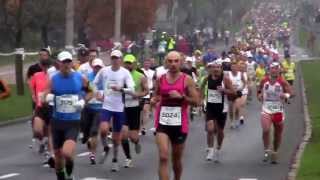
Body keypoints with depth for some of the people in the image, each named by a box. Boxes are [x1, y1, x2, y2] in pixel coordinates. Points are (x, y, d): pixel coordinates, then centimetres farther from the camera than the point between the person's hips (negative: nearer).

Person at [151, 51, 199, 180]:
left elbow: (196, 101, -5)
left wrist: (181, 97, -19)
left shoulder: (187, 80, -3)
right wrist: (154, 100, -5)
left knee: (177, 159, 15)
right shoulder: (160, 80, 4)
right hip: (162, 123, 0)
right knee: (163, 157, -15)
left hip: (179, 124, 0)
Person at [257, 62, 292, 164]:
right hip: (266, 110, 0)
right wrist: (259, 95, -3)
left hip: (278, 111, 0)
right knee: (266, 130, -22)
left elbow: (290, 92, -15)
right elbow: (259, 90, 18)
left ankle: (275, 153, 28)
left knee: (278, 134, 10)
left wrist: (286, 95, -36)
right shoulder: (264, 81, 2)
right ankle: (266, 150, -6)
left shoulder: (282, 82, -7)